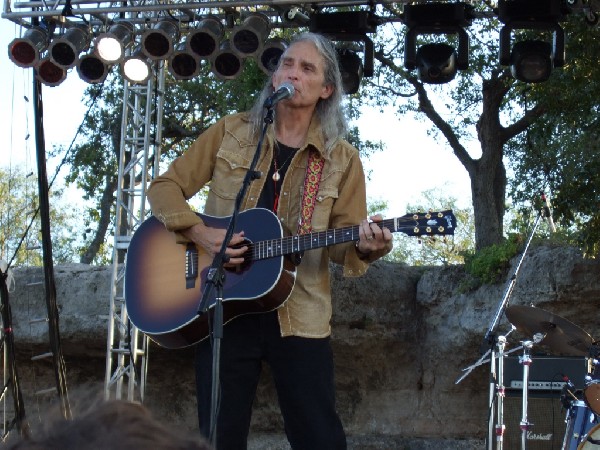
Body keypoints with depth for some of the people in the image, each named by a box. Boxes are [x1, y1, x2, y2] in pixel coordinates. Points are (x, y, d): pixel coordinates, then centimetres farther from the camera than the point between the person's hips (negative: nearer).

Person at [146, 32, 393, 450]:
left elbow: (342, 243, 1)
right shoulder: (232, 132, 5)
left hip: (300, 318, 0)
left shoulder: (341, 159, 4)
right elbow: (165, 186, 6)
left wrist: (365, 247, -22)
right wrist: (198, 231, -11)